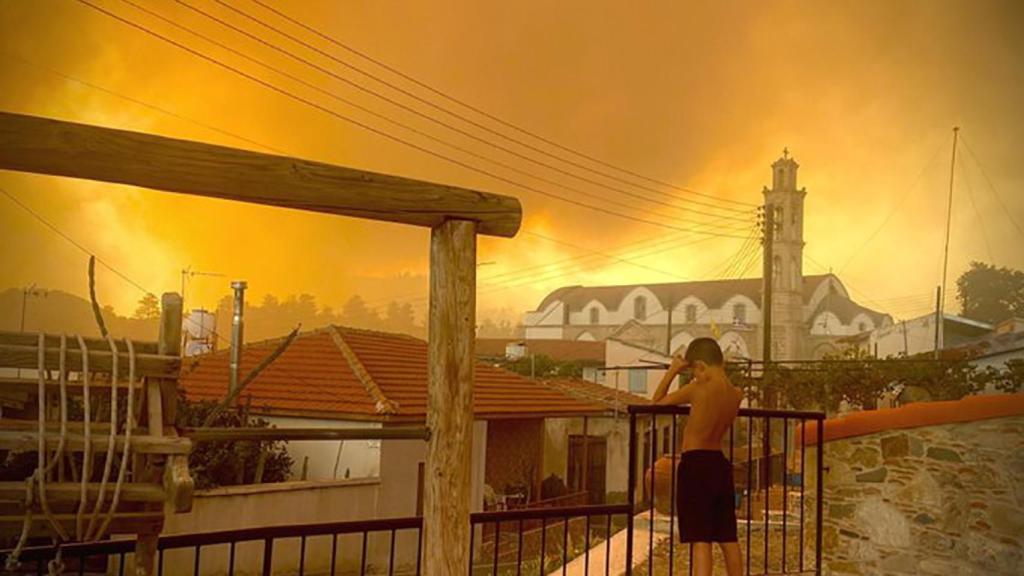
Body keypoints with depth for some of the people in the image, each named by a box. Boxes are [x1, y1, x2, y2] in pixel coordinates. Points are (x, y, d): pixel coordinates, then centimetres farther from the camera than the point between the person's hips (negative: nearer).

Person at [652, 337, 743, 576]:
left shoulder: (698, 389, -14)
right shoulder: (736, 394, 3)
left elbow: (658, 401, -2)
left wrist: (673, 370, 5)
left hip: (696, 465, -6)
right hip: (720, 464, 6)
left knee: (700, 540, -8)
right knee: (728, 540, 15)